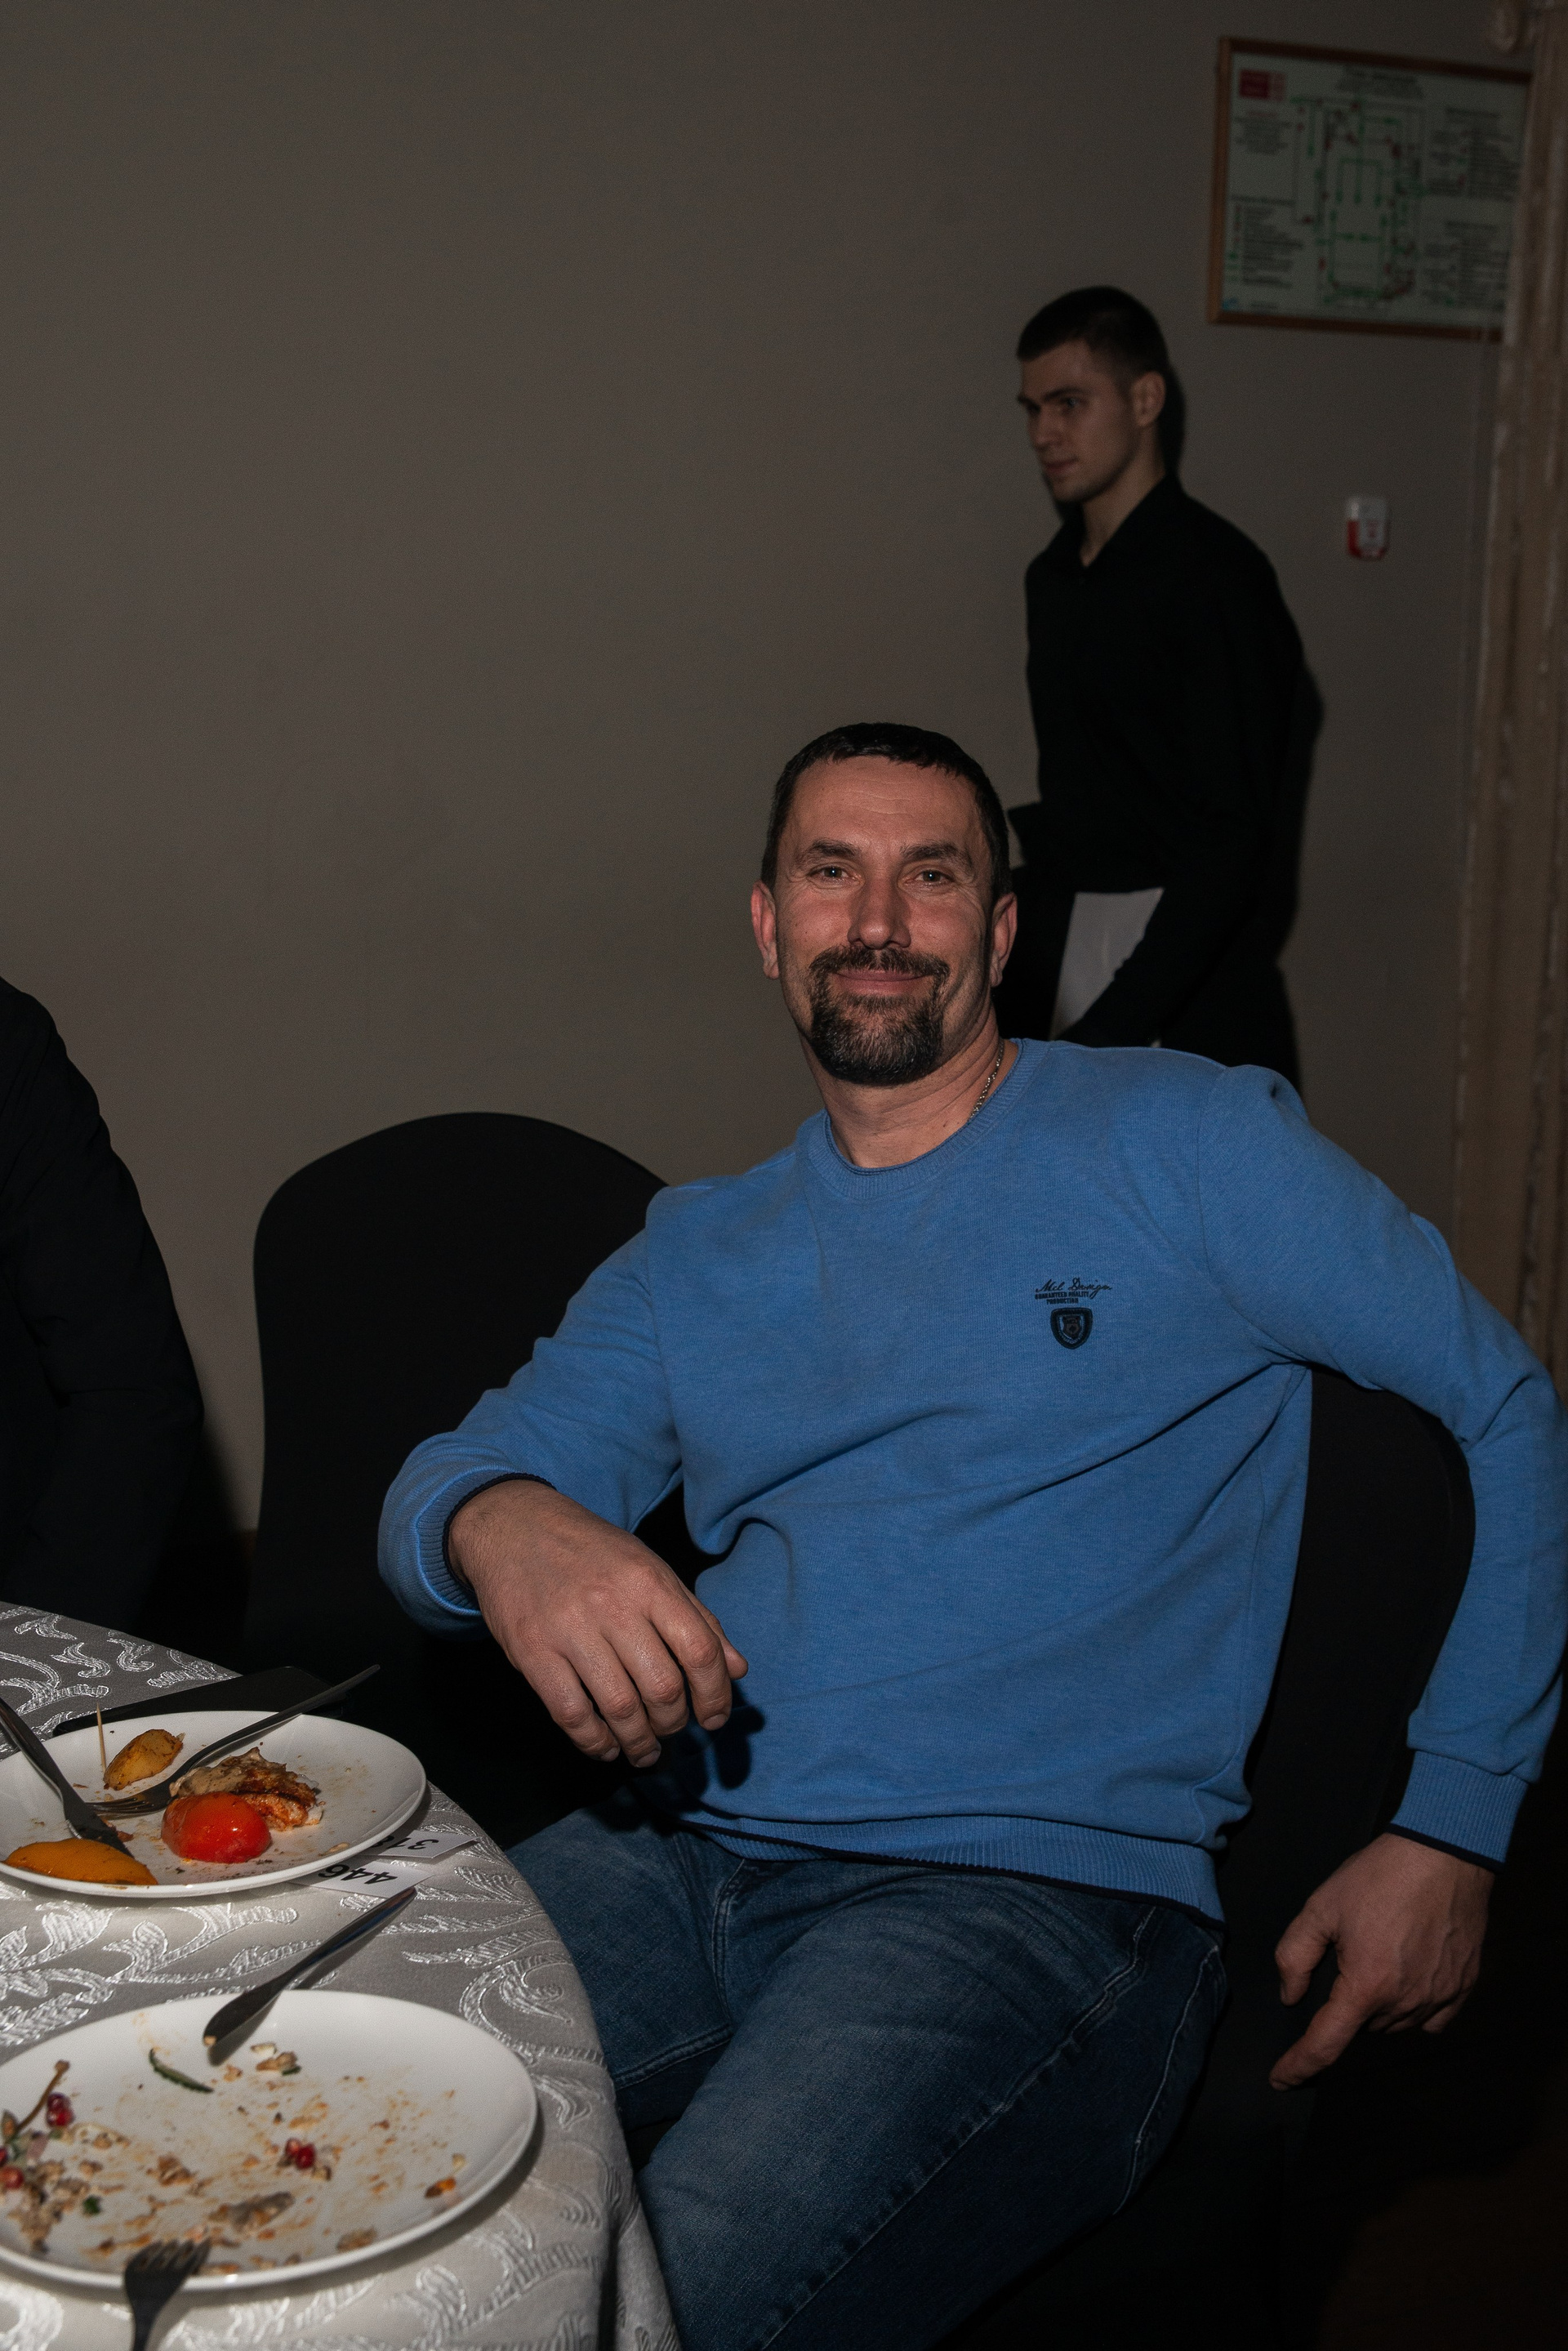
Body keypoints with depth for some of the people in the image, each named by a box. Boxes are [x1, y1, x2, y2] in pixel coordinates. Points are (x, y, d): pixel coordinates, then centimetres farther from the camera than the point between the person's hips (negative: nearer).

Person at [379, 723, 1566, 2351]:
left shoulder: (1183, 1144, 4)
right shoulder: (693, 1257, 18)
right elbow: (440, 1483, 9)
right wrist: (502, 1524, -17)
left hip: (1032, 1889, -4)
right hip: (684, 1858, 5)